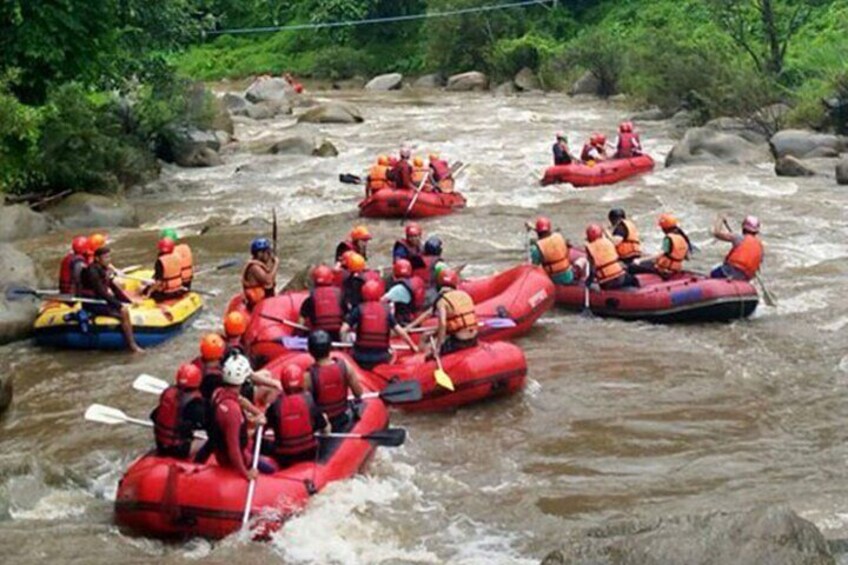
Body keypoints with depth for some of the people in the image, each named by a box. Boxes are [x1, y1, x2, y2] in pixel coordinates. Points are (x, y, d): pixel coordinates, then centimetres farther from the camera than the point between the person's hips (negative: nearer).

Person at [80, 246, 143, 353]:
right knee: (123, 312, -18)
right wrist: (119, 305, -24)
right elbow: (101, 293, -25)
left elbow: (114, 288, 11)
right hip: (92, 304, -10)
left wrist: (129, 301, 4)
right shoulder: (92, 271, -21)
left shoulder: (102, 269, 8)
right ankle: (132, 346, -14)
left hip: (101, 300, 10)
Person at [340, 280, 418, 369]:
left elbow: (344, 329, -10)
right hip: (381, 357, 1)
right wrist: (413, 346, 14)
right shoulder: (385, 310, 2)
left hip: (361, 356, -1)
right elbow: (400, 331, 3)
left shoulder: (359, 309, -2)